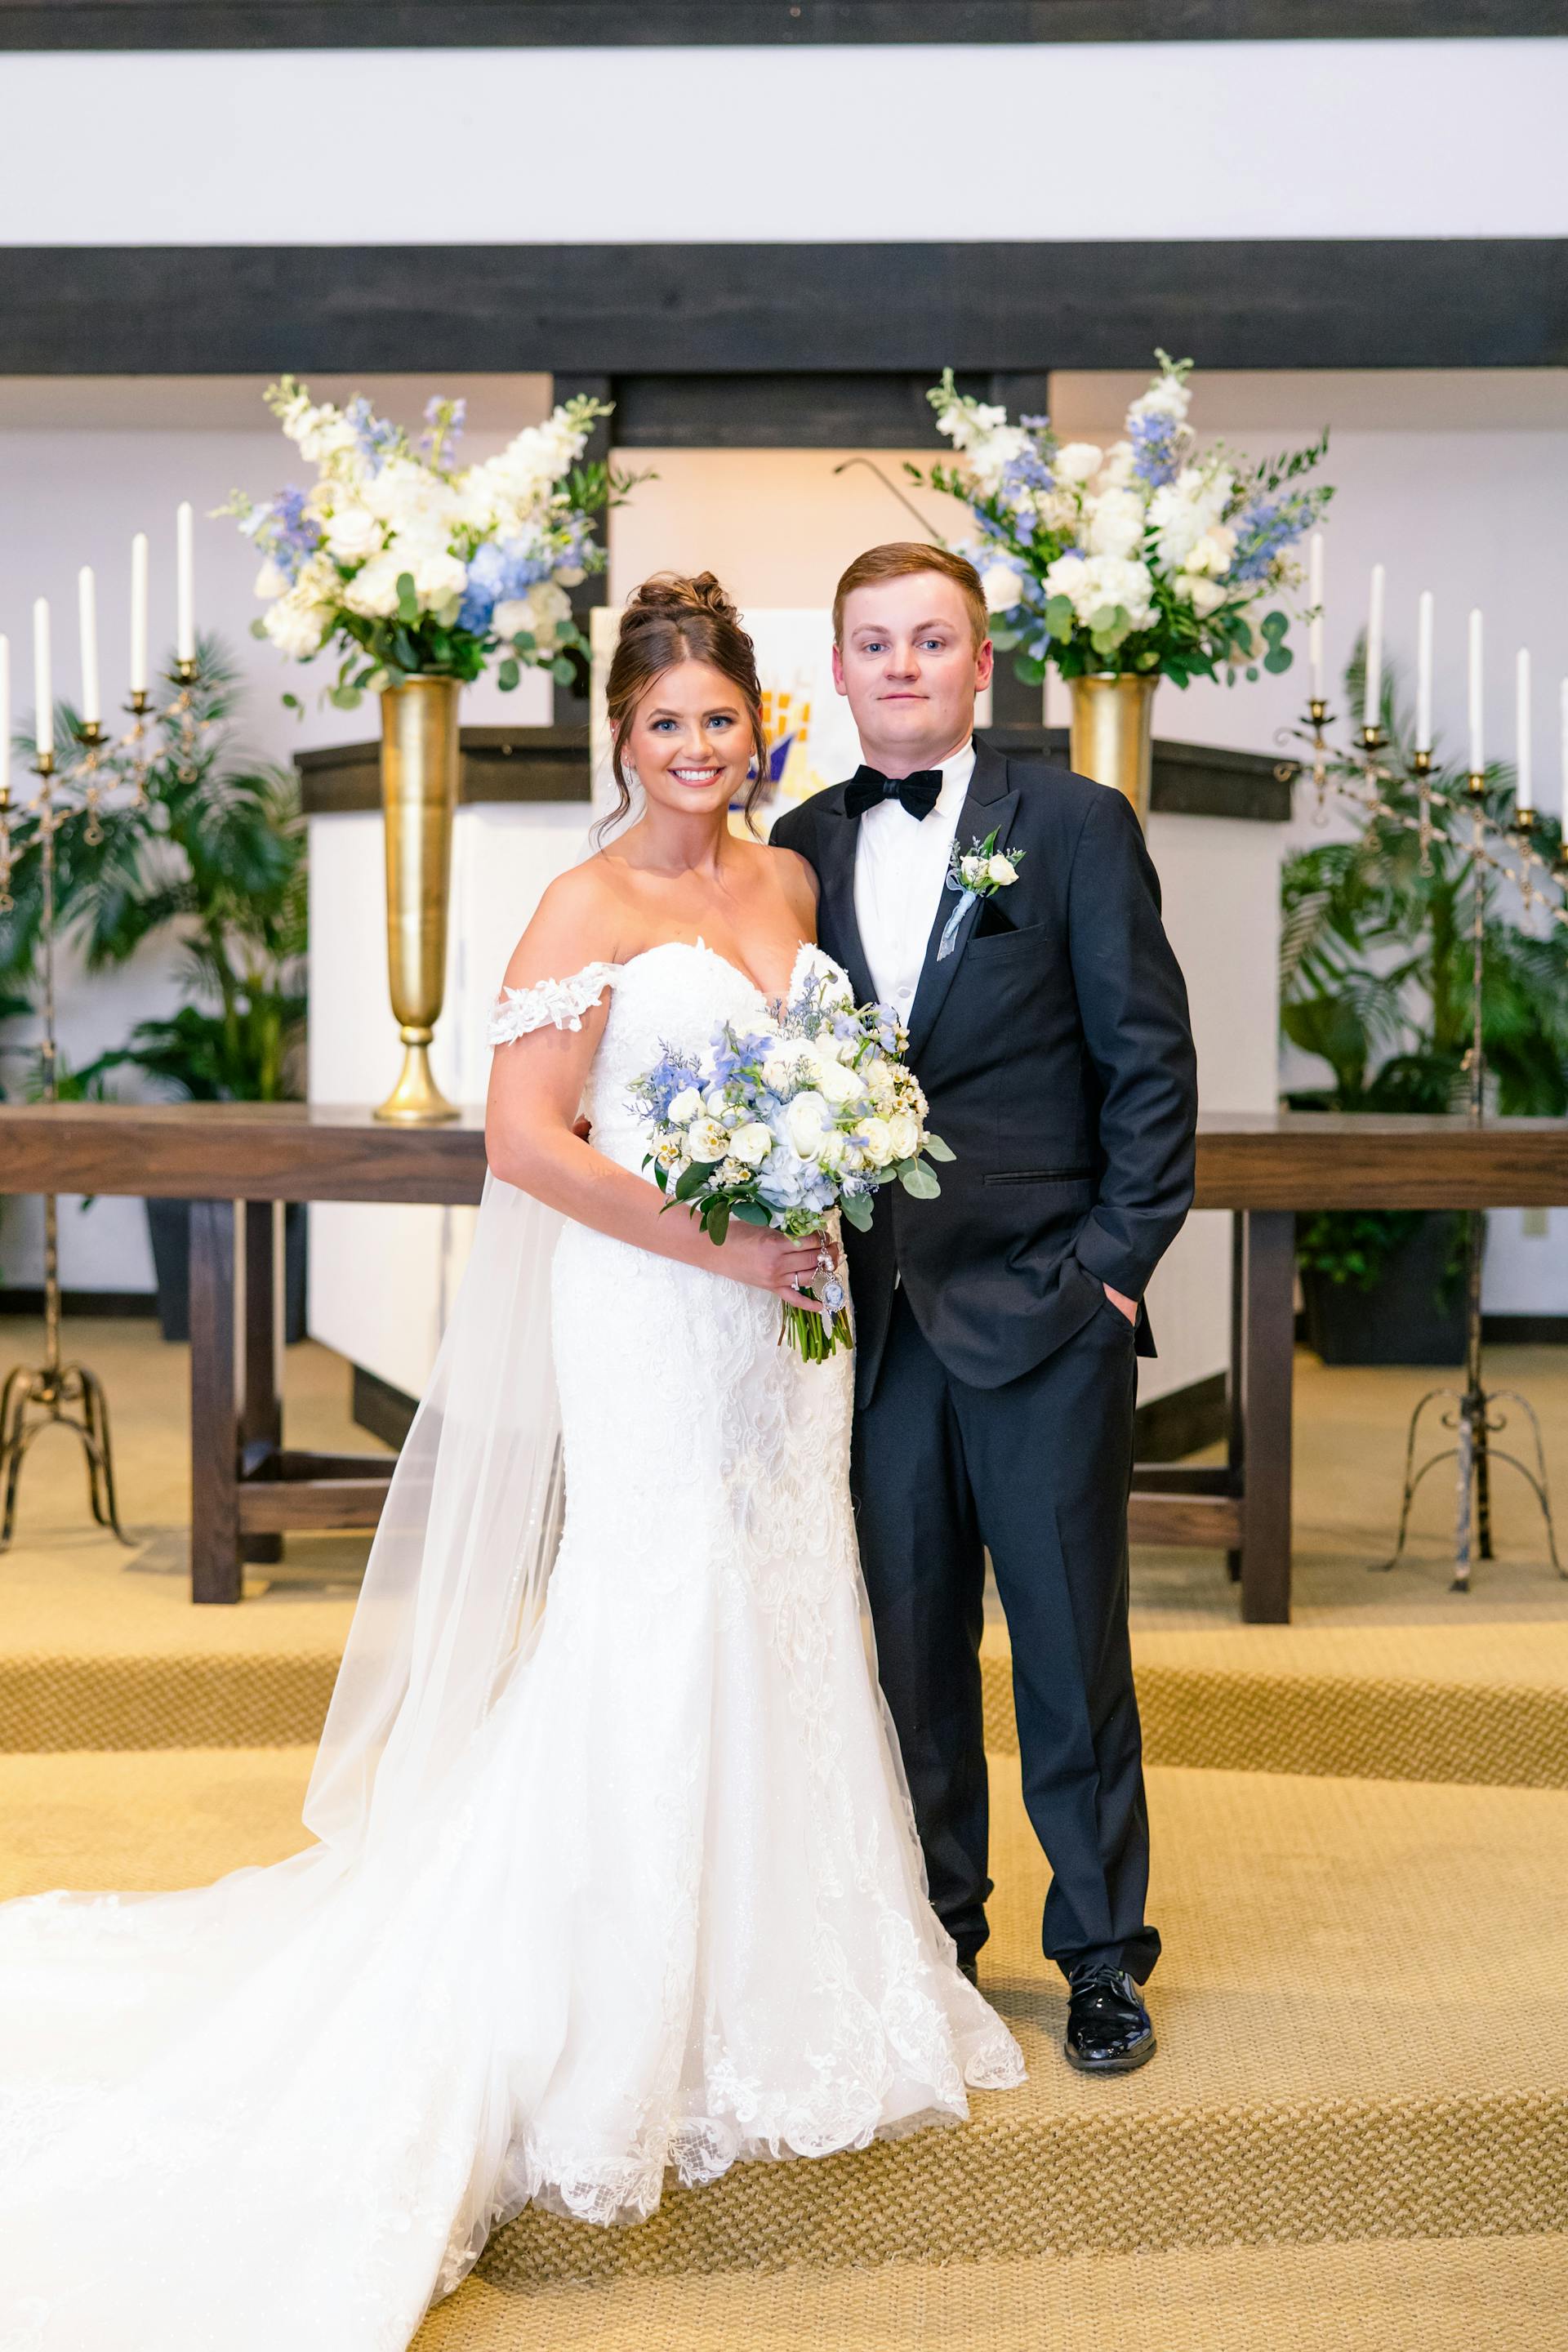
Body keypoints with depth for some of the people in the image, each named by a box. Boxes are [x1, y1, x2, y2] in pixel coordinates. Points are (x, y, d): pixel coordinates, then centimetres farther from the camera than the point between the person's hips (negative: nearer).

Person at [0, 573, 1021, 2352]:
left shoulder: (787, 885, 11)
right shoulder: (588, 910, -9)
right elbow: (524, 1138, -16)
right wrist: (719, 1244, -18)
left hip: (780, 1329, 7)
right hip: (648, 1332, -6)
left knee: (777, 1651, 13)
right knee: (654, 1656, -2)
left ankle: (773, 1991, 29)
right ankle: (623, 2047, 12)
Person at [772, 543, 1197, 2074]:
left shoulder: (1076, 824, 0)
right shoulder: (800, 848, 10)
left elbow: (1149, 1058, -2)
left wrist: (1121, 1259, -8)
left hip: (1043, 1310, -3)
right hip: (879, 1314, 3)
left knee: (1071, 1645, 4)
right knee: (909, 1639, 11)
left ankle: (1102, 1949, 19)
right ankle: (935, 1931, 26)